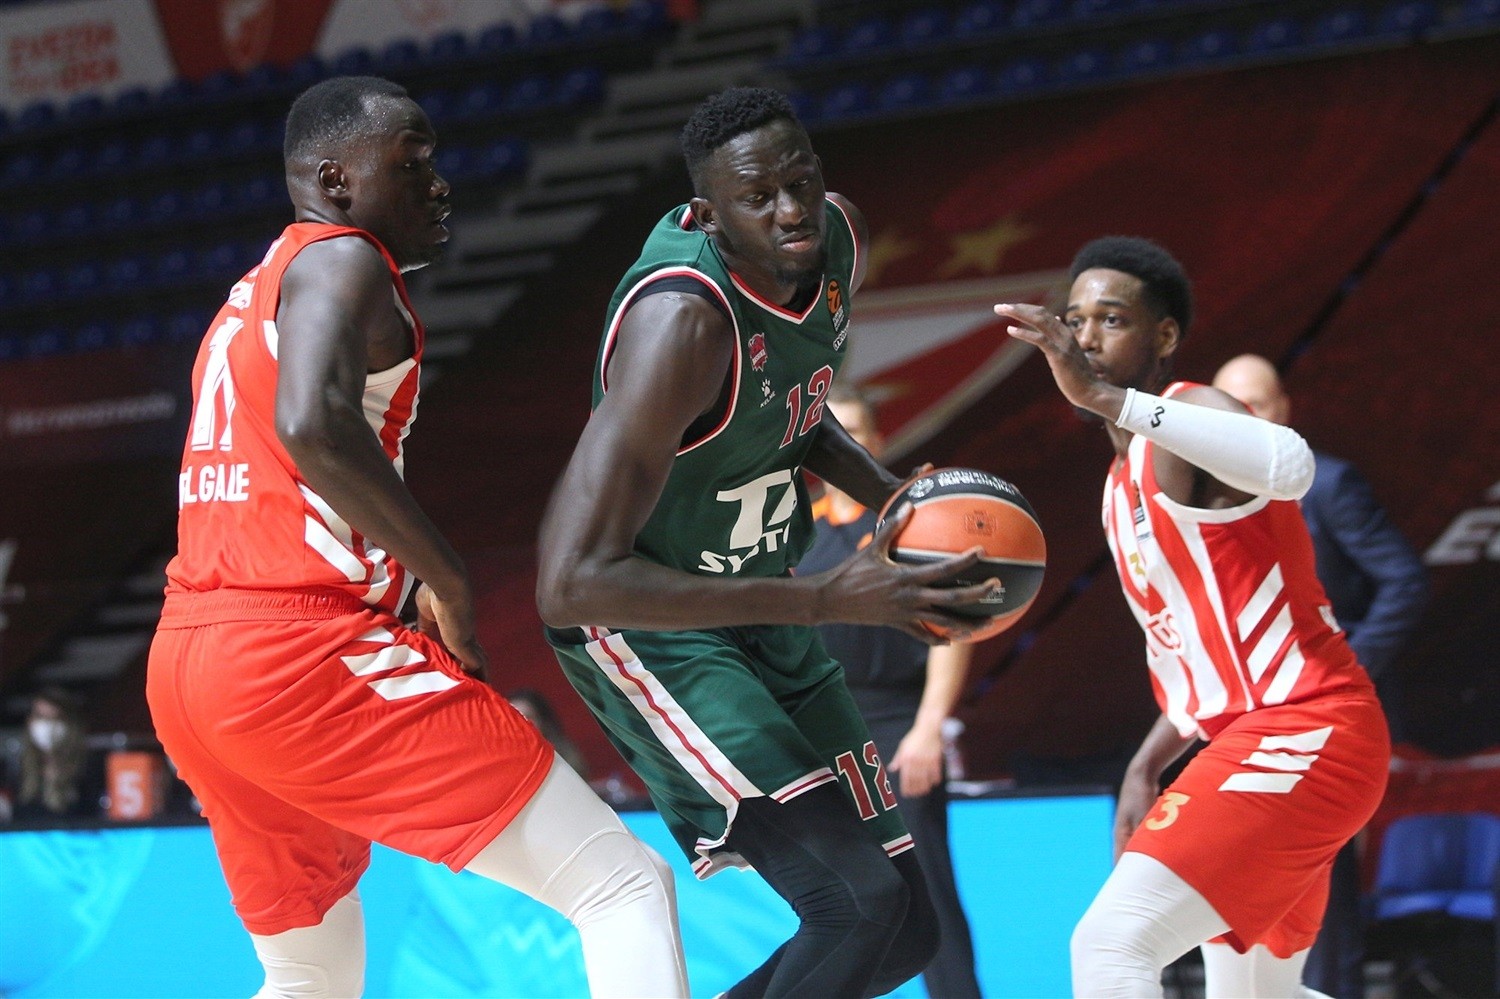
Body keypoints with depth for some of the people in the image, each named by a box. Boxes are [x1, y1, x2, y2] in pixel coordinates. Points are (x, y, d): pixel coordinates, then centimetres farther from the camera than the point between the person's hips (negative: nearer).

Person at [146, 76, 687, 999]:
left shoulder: (250, 298, 24)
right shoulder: (341, 260, -5)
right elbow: (314, 427, -24)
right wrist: (448, 578, -15)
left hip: (186, 664, 10)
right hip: (303, 654, -10)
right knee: (625, 884, -9)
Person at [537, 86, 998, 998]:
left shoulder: (836, 240, -6)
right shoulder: (686, 317, -32)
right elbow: (575, 581, -36)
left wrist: (889, 497, -4)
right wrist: (831, 600, -35)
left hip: (763, 608, 9)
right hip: (647, 624, -9)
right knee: (861, 906, -23)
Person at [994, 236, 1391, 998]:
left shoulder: (1192, 414, -11)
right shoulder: (1125, 481, 18)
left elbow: (1289, 465, -37)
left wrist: (1103, 397, -41)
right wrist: (1147, 766, 16)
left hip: (1303, 735, -11)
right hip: (1250, 738, 11)